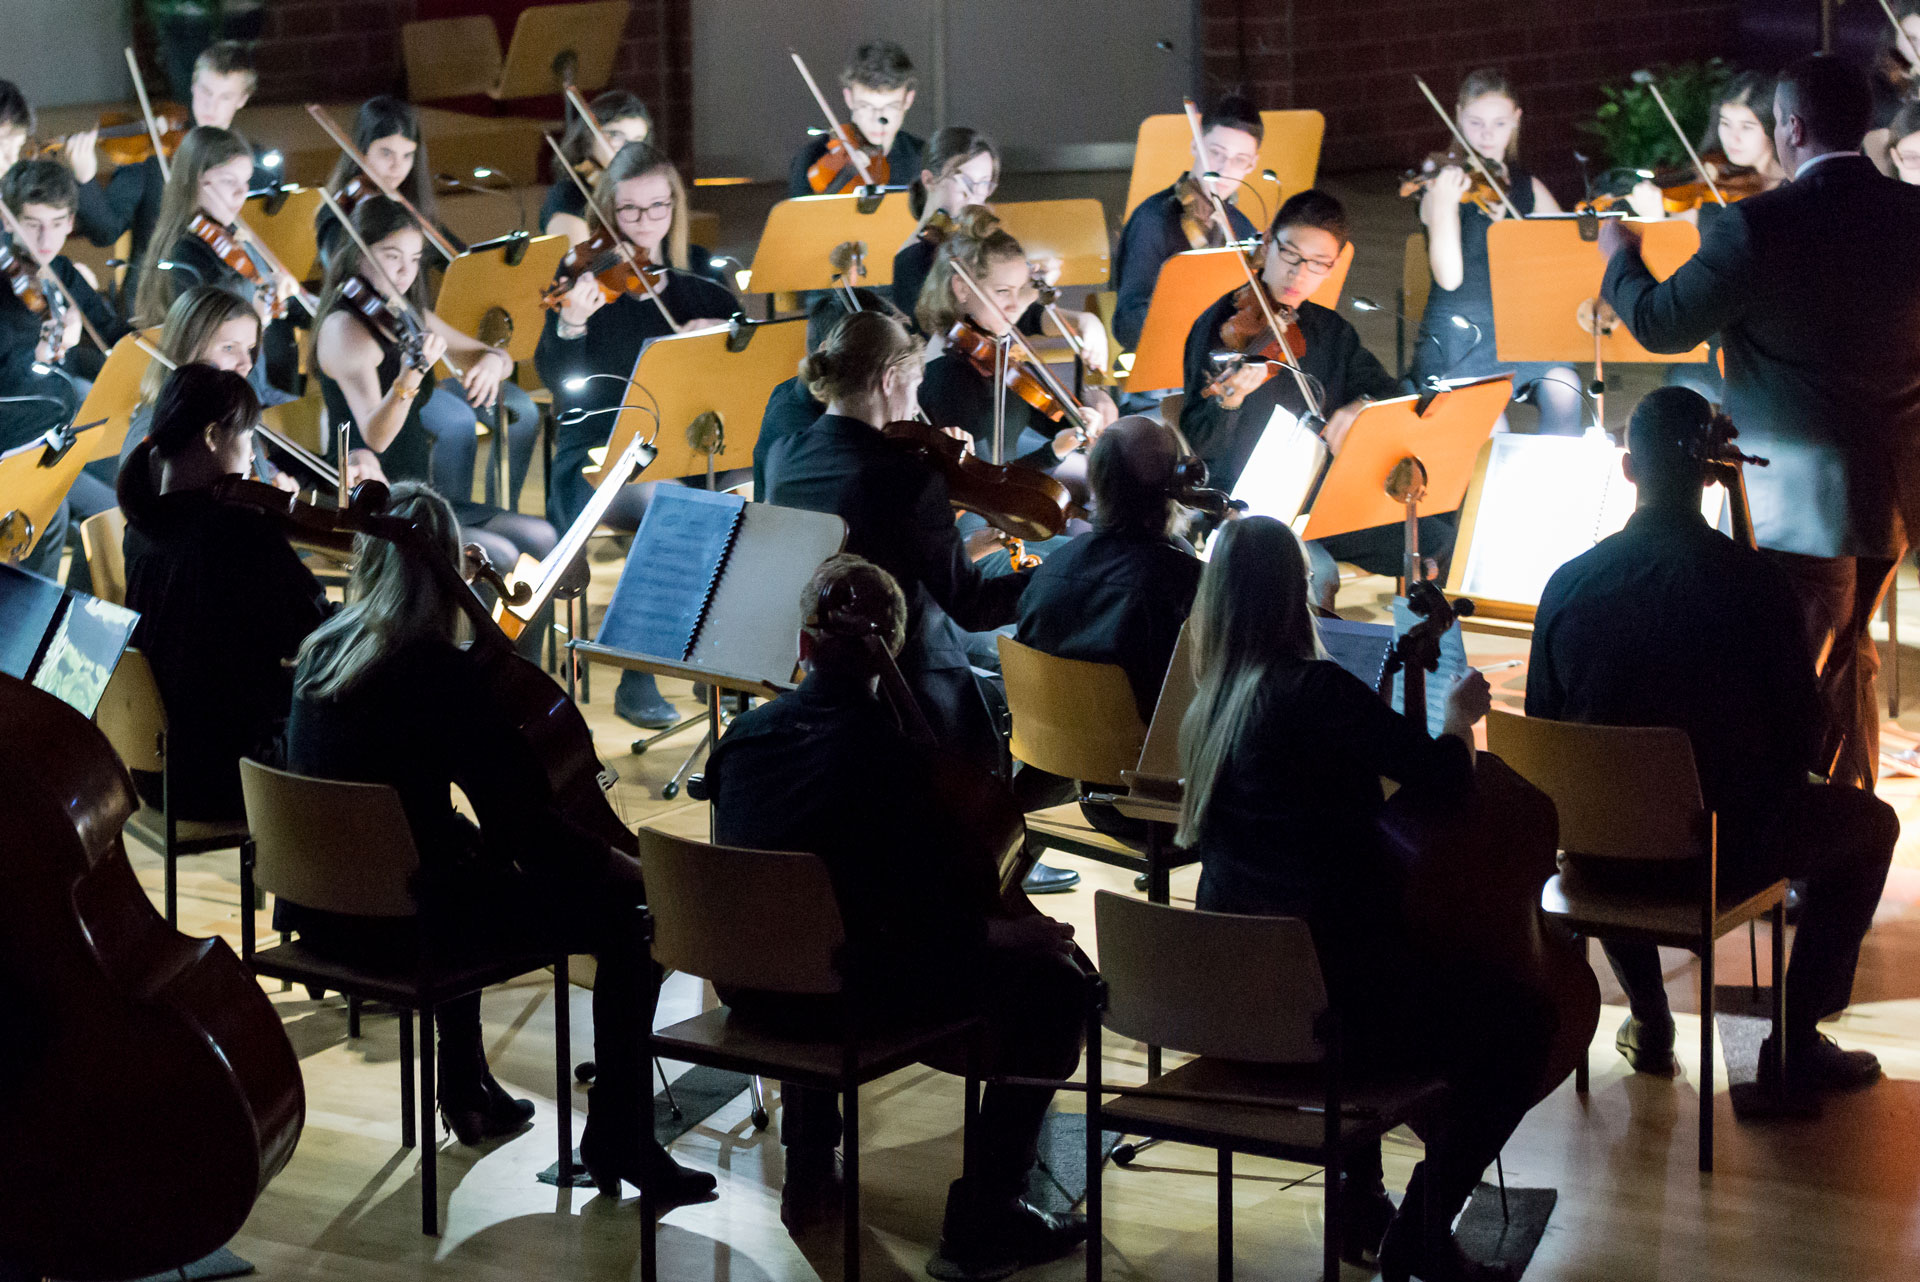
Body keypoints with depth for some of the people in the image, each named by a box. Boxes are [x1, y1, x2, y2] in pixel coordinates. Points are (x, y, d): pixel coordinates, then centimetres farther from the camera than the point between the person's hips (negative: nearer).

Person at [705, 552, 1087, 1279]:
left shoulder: (743, 736, 1)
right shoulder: (895, 760, -19)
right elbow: (928, 924, -18)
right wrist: (1008, 932, 2)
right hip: (848, 998, -7)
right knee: (1055, 988, -1)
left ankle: (809, 1175, 42)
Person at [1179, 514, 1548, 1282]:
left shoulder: (1211, 705, 6)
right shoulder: (1314, 690, -19)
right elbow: (1445, 778, -20)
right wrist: (1460, 716, 1)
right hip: (1323, 989, -9)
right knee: (1523, 1023, 6)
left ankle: (1361, 1205, 37)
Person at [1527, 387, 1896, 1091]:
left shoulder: (1568, 584, -9)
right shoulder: (1757, 585, -16)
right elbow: (1800, 741, -8)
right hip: (1727, 848, -3)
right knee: (1870, 821, 24)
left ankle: (1649, 1021, 36)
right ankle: (1797, 1039, 22)